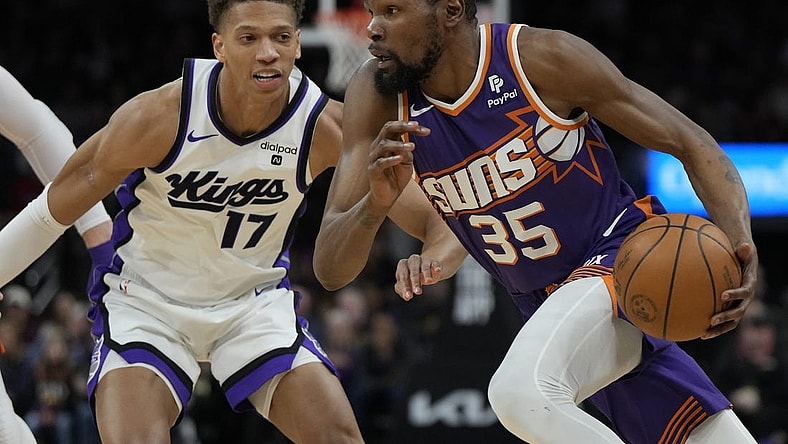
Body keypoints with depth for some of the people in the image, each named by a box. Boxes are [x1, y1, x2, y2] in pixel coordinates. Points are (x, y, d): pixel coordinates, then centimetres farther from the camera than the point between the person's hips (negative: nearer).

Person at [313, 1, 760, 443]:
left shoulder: (544, 57, -19)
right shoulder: (378, 97, -9)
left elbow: (693, 145, -11)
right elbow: (330, 270, -11)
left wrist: (740, 245, -29)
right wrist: (376, 203, -33)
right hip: (551, 306, 6)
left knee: (522, 392, -33)